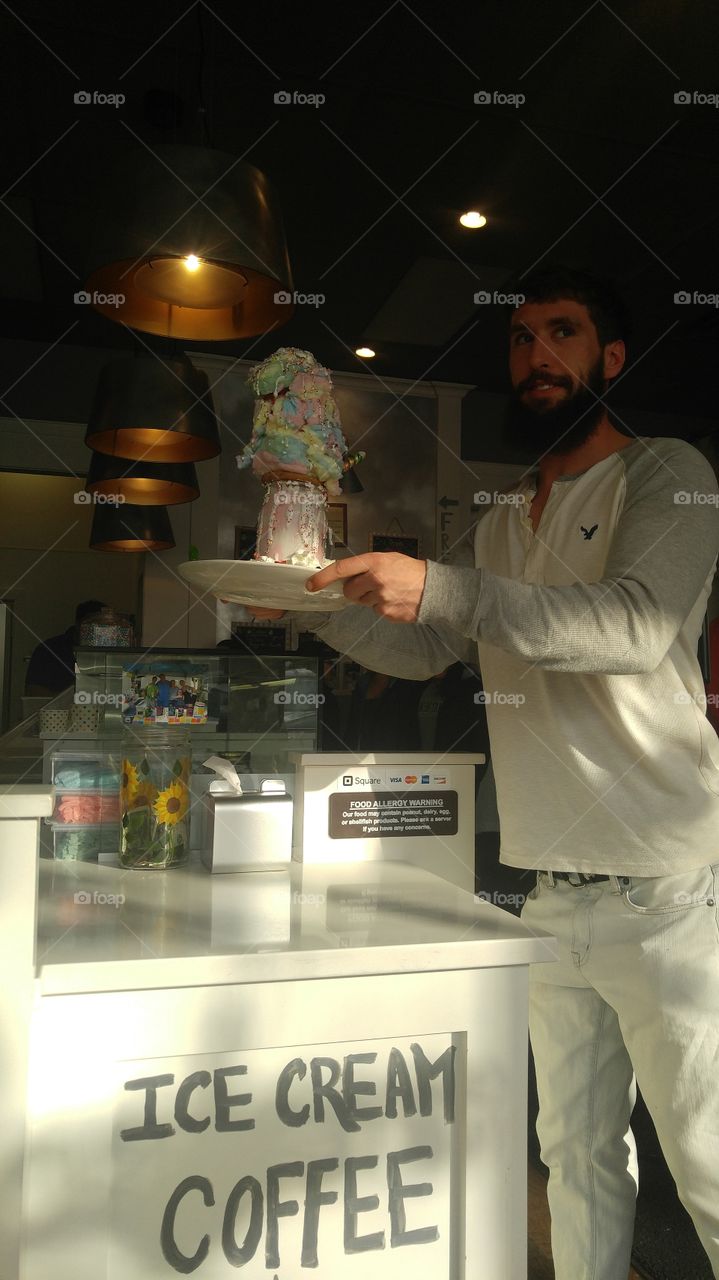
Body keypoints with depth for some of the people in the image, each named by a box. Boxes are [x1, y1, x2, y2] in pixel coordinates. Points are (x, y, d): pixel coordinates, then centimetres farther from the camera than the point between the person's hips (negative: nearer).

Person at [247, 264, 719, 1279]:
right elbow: (424, 649, 21)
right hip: (555, 890, 6)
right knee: (578, 1154, 16)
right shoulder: (505, 521, 17)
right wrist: (318, 602, 5)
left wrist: (441, 588, -31)